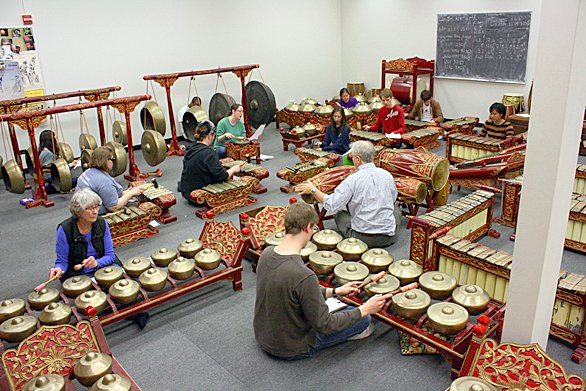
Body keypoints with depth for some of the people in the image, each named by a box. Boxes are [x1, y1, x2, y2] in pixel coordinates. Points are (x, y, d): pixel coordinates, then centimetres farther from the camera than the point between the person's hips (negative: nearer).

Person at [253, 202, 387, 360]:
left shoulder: (266, 253, -10)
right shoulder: (304, 276, -35)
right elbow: (324, 325, -23)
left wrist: (334, 291, 9)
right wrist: (364, 310, -12)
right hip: (291, 349, -7)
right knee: (364, 319, 4)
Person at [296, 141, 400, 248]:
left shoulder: (352, 180, -14)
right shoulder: (387, 175, -1)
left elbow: (332, 205, -12)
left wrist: (313, 190, 0)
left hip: (361, 238, -3)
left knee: (339, 214, 23)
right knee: (396, 210, 32)